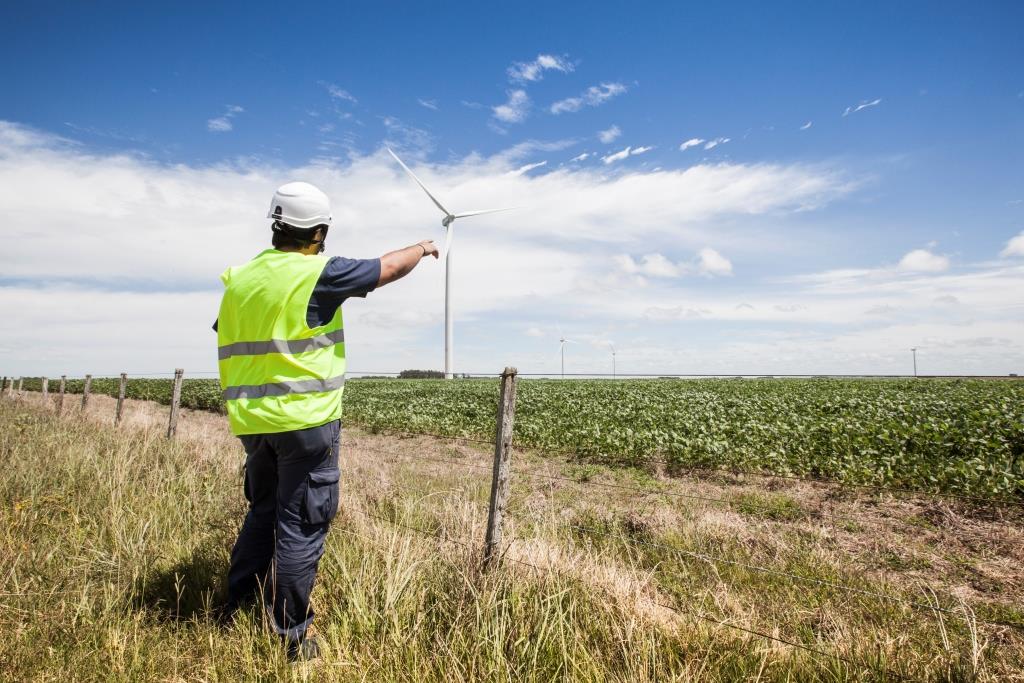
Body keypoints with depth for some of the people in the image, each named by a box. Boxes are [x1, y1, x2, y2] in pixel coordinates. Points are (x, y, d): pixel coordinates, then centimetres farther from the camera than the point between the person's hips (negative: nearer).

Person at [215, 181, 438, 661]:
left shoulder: (238, 280, 8)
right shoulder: (319, 274, -11)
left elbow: (229, 349, 17)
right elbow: (390, 267, -1)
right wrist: (421, 248, 17)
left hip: (251, 421, 7)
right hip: (306, 421, -7)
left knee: (263, 513, 23)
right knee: (301, 526, 3)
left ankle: (235, 611, 31)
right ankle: (291, 638, 14)